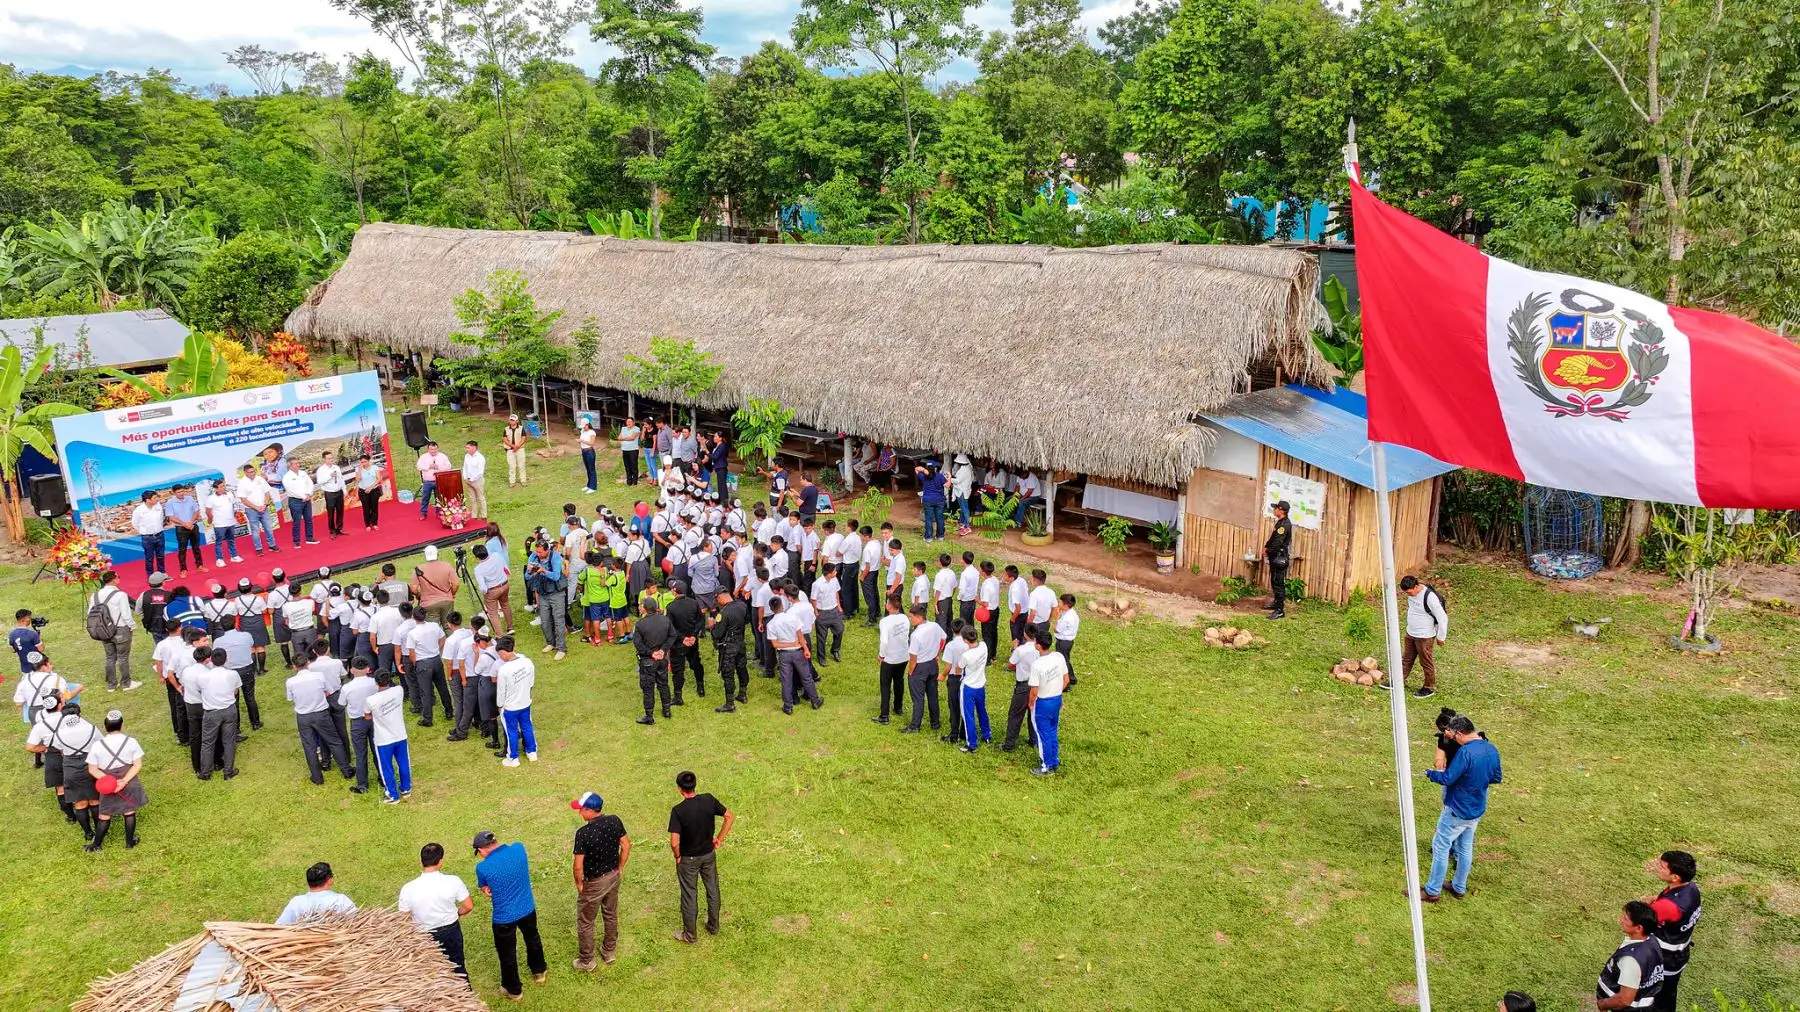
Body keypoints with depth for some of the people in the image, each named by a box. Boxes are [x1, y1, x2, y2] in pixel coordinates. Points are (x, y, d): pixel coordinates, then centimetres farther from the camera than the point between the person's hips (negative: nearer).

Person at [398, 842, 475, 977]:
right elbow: (468, 906, -10)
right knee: (458, 966, 22)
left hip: (427, 936, -1)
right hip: (452, 930, 1)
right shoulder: (453, 881, -20)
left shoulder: (408, 889, -20)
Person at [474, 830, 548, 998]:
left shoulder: (482, 867, -24)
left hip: (504, 917, -4)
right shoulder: (519, 848, -14)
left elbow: (485, 889, -2)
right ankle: (539, 971, 54)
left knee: (507, 953, 21)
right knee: (532, 939, 31)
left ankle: (513, 989, 41)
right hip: (528, 909, 4)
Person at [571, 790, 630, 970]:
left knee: (585, 922, 15)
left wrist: (579, 883, -6)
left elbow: (578, 866, -24)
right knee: (611, 916, 25)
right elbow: (626, 846, -1)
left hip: (594, 883, -6)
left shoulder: (583, 833, -29)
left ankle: (586, 961, 29)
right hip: (613, 876, 6)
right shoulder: (614, 821, -12)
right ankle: (610, 952, 42)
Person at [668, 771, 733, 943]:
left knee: (690, 896, 14)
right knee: (713, 890, 22)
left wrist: (677, 857, -10)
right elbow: (729, 816, -6)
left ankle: (689, 935, 30)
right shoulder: (709, 800, -16)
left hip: (688, 859, -4)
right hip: (709, 854, 4)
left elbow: (674, 842, -30)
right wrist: (719, 839, 4)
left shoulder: (678, 811, -28)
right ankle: (713, 927, 40)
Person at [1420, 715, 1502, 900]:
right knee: (1465, 849, 20)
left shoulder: (1466, 751, -28)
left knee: (1440, 847, 5)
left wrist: (1430, 773, -7)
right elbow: (1496, 778, 11)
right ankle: (1459, 888, 33)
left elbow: (1448, 778, -24)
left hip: (1457, 812, -8)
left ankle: (1432, 891, 13)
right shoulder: (1492, 750, -2)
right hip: (1477, 810, 8)